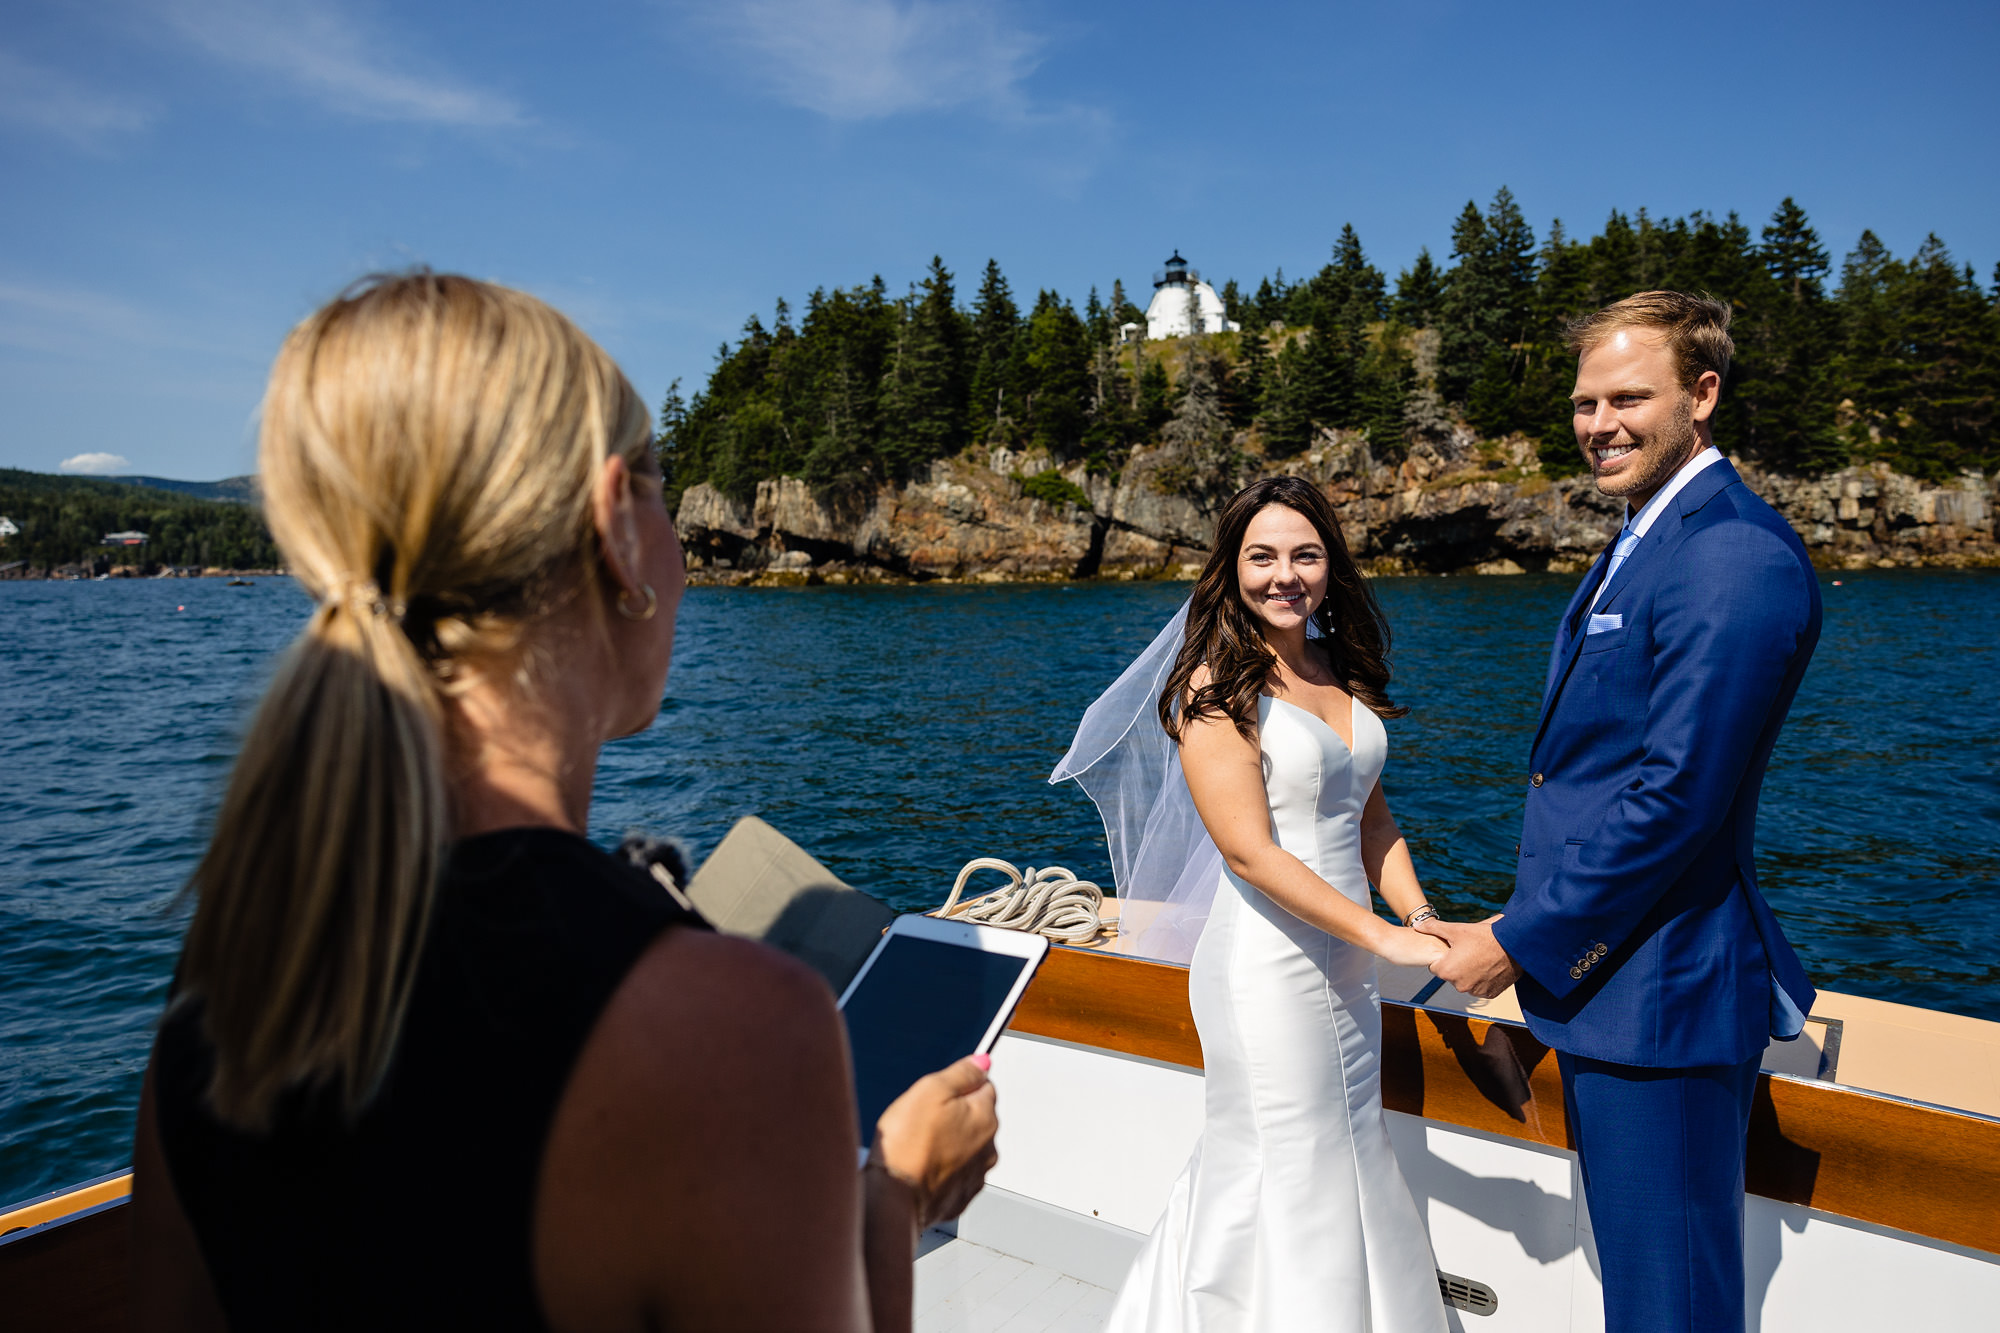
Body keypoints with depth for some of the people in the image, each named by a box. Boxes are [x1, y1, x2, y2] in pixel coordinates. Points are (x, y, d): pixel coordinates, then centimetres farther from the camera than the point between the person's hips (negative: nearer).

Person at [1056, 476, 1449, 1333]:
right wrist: (1385, 938, -21)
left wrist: (1421, 919, -2)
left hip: (1344, 961, 8)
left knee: (1348, 1161, 21)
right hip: (1266, 964, -8)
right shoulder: (1217, 685, -14)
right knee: (1290, 1180, 6)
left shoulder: (1343, 672, 8)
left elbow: (1371, 817, 13)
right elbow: (1249, 850, -20)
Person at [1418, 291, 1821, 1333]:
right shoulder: (1643, 543, 15)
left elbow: (1676, 796, -24)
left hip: (1659, 1000, -10)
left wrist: (1518, 942, -16)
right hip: (1598, 976, 10)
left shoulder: (1736, 555, -19)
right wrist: (1538, 941, 13)